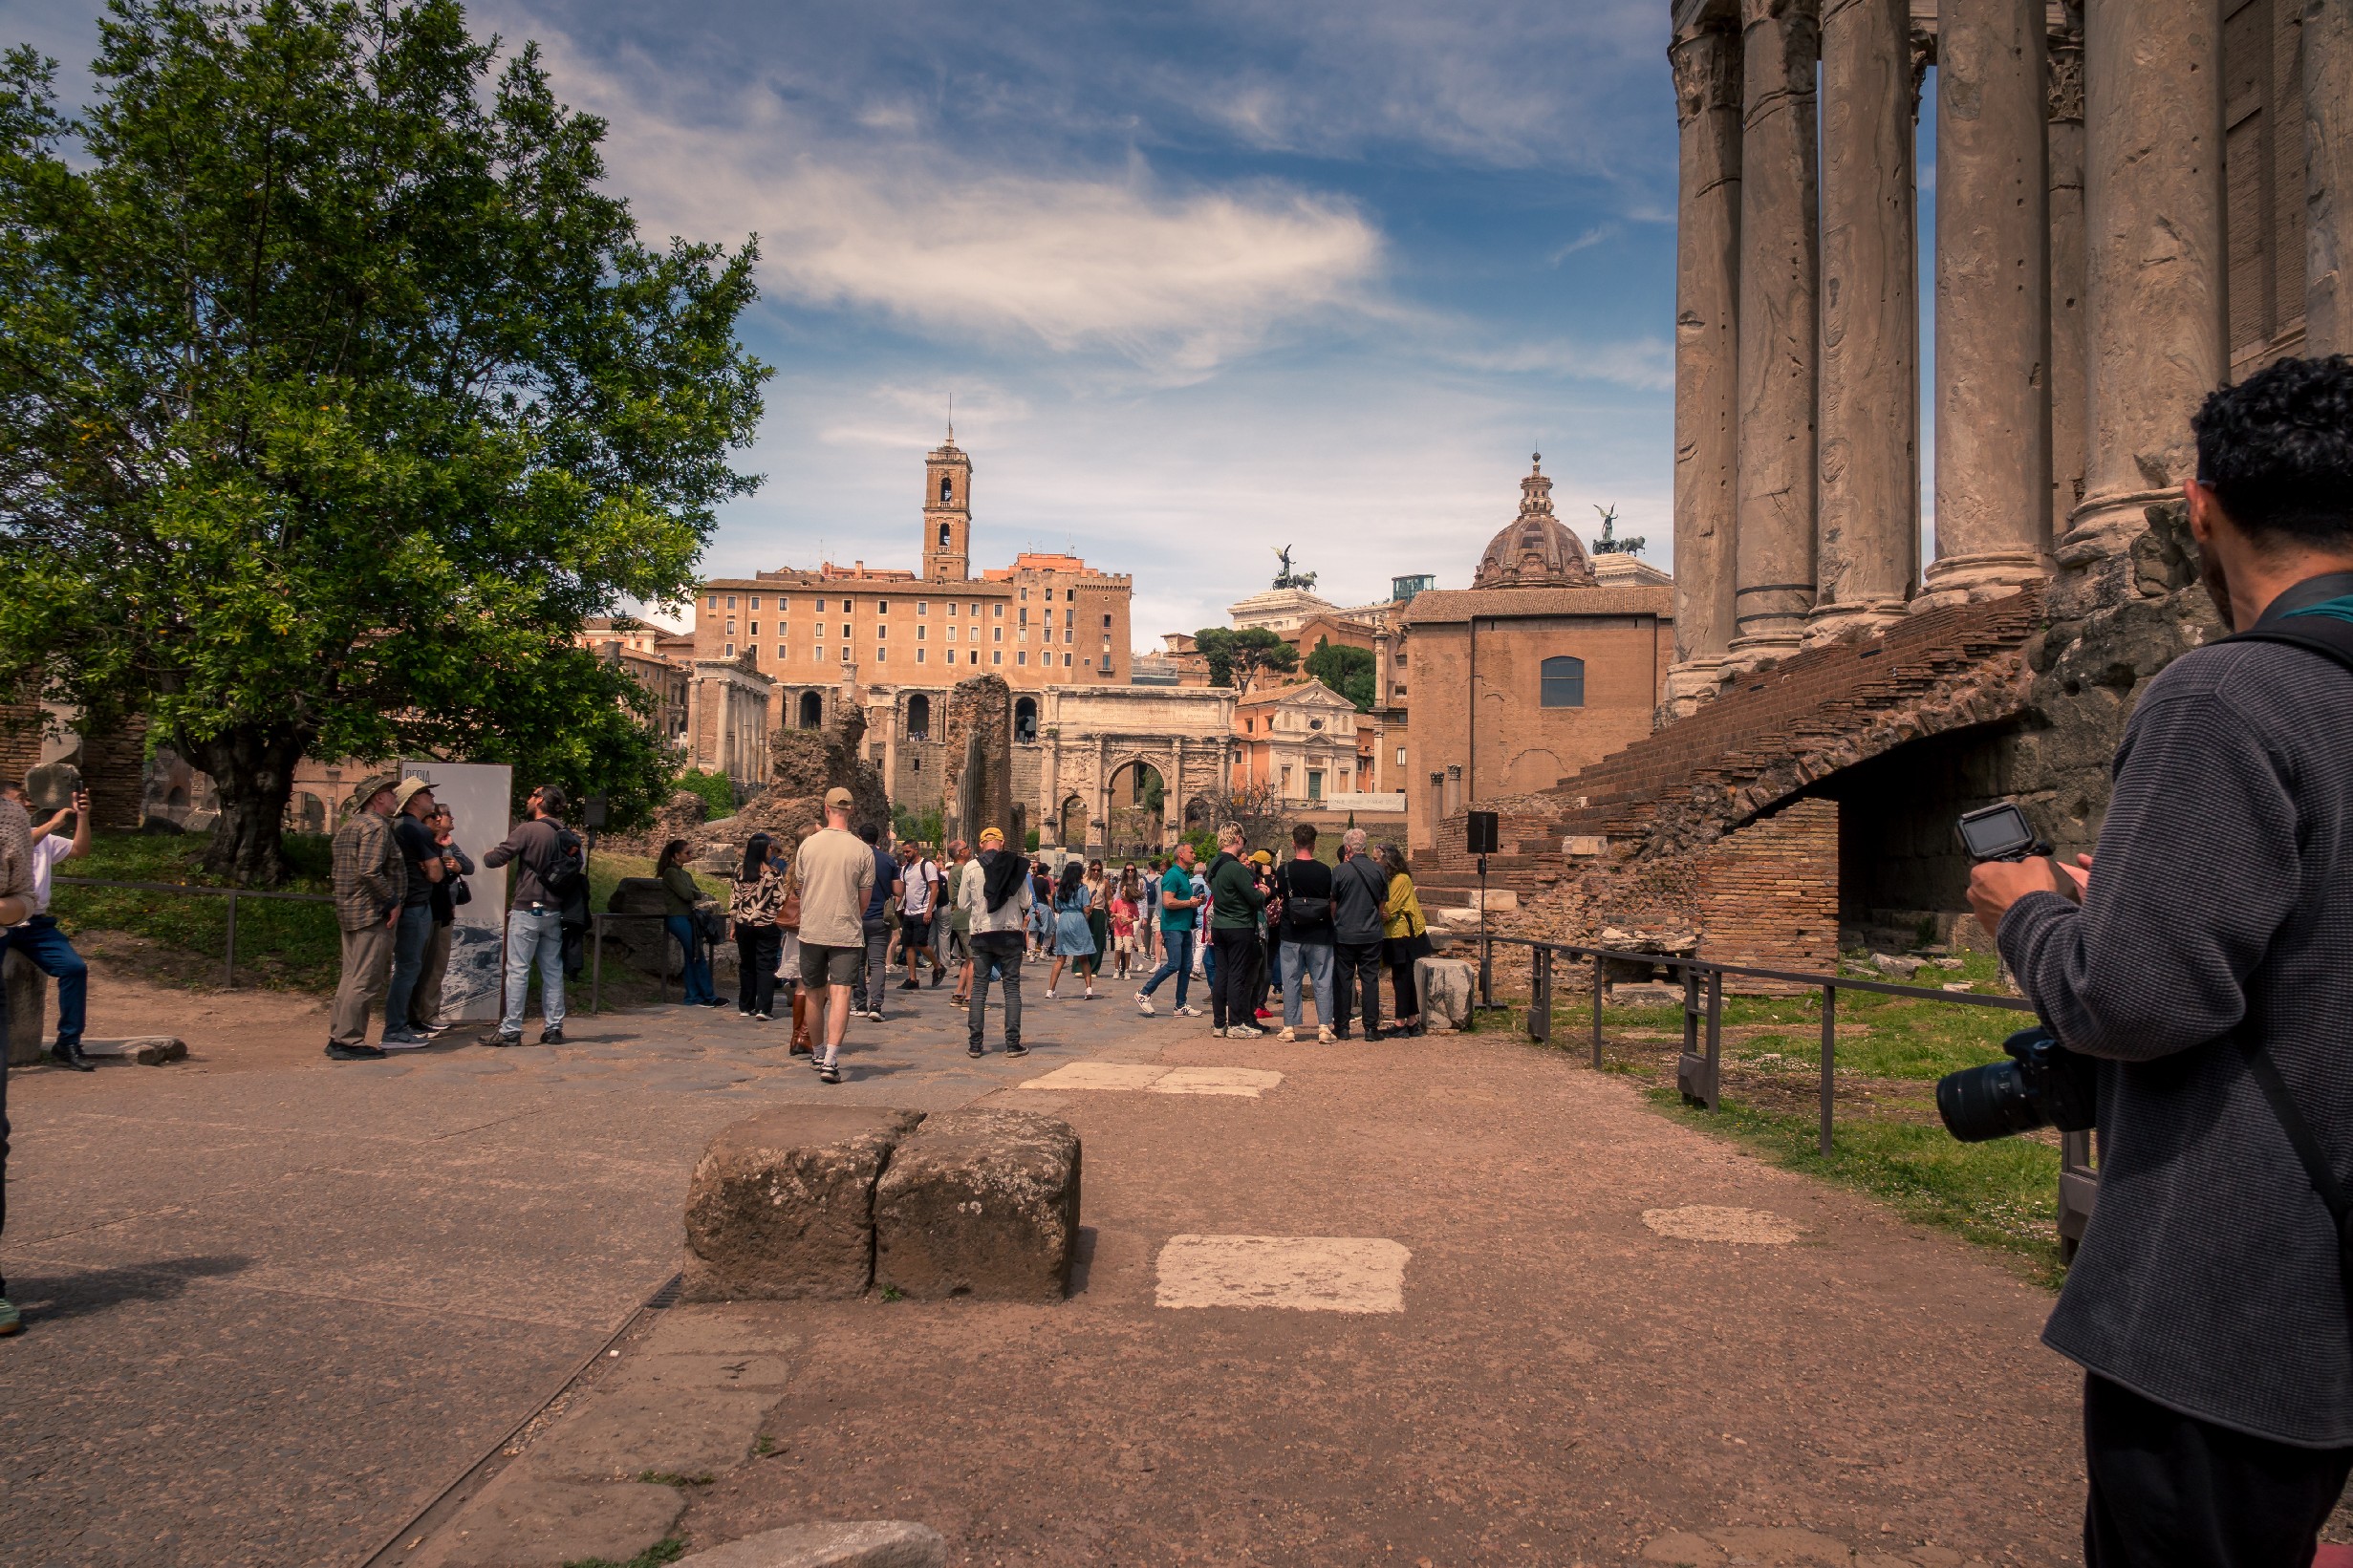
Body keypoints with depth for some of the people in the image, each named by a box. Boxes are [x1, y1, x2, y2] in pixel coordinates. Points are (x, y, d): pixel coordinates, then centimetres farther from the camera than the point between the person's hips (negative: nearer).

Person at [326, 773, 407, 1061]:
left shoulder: (349, 826, 18)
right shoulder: (376, 826, -14)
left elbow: (337, 873, 22)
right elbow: (370, 872, -25)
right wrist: (393, 901, -17)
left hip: (349, 911, 10)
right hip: (371, 914, -10)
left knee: (351, 977, 16)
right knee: (366, 981, -5)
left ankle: (338, 1037, 21)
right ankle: (349, 1041, -3)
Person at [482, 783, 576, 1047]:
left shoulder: (528, 830, -11)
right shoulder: (568, 836, 8)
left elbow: (493, 859, -10)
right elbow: (579, 873, 14)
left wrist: (487, 853, 11)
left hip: (527, 910, -6)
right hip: (555, 913, 6)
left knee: (517, 970, -2)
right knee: (553, 971, 9)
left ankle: (510, 1030, -1)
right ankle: (553, 1028, 11)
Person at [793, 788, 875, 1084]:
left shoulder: (808, 844, -1)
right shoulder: (862, 850, -6)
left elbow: (801, 887, 11)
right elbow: (865, 898, 1)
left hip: (811, 929, 2)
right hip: (847, 932, -2)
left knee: (814, 994, 15)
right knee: (840, 993, -6)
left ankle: (818, 1053, 30)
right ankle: (830, 1059, -17)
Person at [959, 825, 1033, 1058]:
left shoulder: (972, 868, -4)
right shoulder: (1018, 867, -4)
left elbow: (963, 904, 3)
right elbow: (1025, 903, -1)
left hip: (981, 933, 0)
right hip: (1011, 933, 0)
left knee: (979, 987, 7)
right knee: (1012, 987, 5)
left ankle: (974, 1044, 6)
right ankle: (1013, 1043, 4)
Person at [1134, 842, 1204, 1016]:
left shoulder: (1186, 875, 18)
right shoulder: (1173, 875, -13)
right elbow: (1168, 902, -22)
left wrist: (1195, 900, 11)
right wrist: (1189, 903, -12)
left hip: (1185, 927, 10)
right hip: (1173, 926, -10)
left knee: (1186, 967, 8)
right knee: (1174, 965, -13)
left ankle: (1181, 1005, 13)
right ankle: (1144, 994, -1)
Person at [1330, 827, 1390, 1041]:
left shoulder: (1340, 871, -9)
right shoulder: (1379, 870, 0)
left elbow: (1332, 904, -1)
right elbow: (1383, 905, 8)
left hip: (1344, 935, -2)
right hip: (1372, 934, 2)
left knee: (1343, 979, 7)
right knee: (1370, 979, 6)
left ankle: (1342, 1026, 10)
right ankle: (1371, 1027, 5)